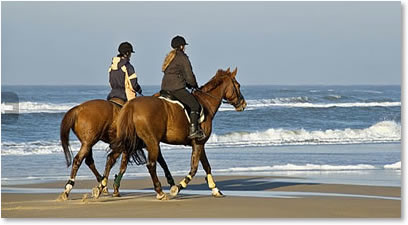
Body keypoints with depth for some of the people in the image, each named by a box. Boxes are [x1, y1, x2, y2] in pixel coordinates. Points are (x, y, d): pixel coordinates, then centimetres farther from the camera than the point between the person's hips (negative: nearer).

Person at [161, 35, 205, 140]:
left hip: (165, 88, 9)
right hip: (176, 88, -9)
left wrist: (189, 85, 25)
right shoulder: (182, 57, -6)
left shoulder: (169, 57, 22)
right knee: (194, 104, -9)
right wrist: (194, 85, 15)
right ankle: (193, 130, -21)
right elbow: (189, 77, -6)